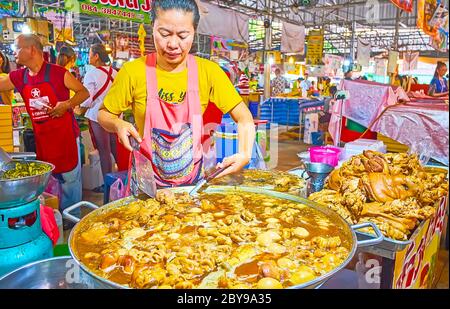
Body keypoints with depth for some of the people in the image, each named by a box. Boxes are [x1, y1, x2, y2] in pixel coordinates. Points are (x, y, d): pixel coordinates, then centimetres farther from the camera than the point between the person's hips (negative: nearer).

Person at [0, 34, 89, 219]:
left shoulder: (58, 73, -9)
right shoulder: (18, 78, 7)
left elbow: (84, 92, -3)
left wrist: (67, 104, -19)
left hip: (65, 134, -5)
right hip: (41, 138, 6)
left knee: (69, 177, 3)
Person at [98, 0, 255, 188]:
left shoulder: (208, 71, -7)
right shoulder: (133, 72, -9)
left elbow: (244, 118, -5)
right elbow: (104, 114, 4)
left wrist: (245, 154, -22)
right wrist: (118, 125, -18)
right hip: (147, 181, 0)